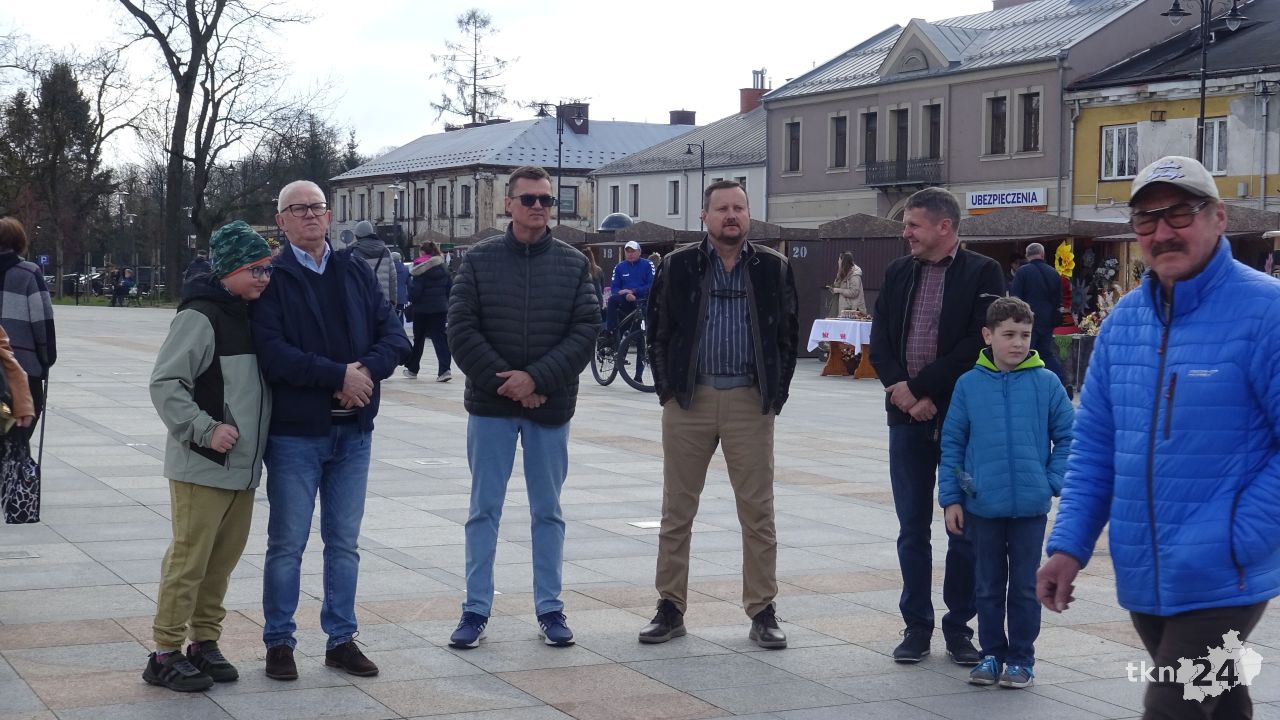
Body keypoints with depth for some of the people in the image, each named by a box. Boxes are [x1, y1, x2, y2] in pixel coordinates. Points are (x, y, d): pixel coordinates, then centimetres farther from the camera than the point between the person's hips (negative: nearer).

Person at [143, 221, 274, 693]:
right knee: (189, 558, -4)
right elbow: (165, 384, -17)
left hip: (243, 467, 8)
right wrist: (206, 429, -22)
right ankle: (165, 653, 4)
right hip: (202, 465, -8)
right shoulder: (200, 317, -14)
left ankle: (204, 641, 23)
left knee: (225, 557, 12)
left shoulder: (251, 316, 12)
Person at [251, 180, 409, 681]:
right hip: (295, 432, -4)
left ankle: (341, 639, 21)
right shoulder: (271, 278, -5)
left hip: (353, 432, 4)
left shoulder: (356, 274, 9)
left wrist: (367, 371, -16)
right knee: (287, 544, 4)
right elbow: (272, 352, -17)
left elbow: (394, 336, 3)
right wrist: (339, 374, -19)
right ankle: (279, 642, 15)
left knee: (344, 543, 11)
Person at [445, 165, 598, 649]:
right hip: (490, 407, -1)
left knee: (548, 511, 9)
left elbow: (586, 331, -5)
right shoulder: (479, 260, 0)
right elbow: (461, 328, -5)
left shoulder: (573, 264, 2)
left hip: (551, 406, 1)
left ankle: (550, 608, 17)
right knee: (484, 509, 5)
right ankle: (476, 609, 11)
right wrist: (505, 381, -13)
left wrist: (537, 378, -15)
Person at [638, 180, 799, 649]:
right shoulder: (678, 266, 4)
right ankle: (670, 609, 13)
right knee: (677, 510, 5)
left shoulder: (773, 269, 5)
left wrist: (776, 394, 1)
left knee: (758, 512, 2)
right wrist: (667, 389, 0)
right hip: (689, 400, 0)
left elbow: (788, 335, 8)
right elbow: (657, 330, 7)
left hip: (750, 402, 0)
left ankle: (762, 613, 9)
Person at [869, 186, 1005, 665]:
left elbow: (978, 343, -13)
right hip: (907, 417, 4)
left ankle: (959, 627, 13)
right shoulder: (898, 273, 11)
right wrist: (900, 388, -10)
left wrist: (924, 388, -14)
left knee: (965, 528, 3)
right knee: (912, 528, 7)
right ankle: (917, 626, 16)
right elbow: (880, 341, 7)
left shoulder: (982, 273, -4)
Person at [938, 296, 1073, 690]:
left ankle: (1022, 658, 18)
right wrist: (950, 498, 0)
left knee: (1026, 586, 7)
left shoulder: (1045, 384, -4)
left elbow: (1067, 436, 3)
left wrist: (1053, 482, -6)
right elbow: (952, 443, 3)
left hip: (1031, 506, -1)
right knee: (988, 586, 11)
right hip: (983, 506, 1)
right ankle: (992, 654, 23)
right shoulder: (969, 384, -2)